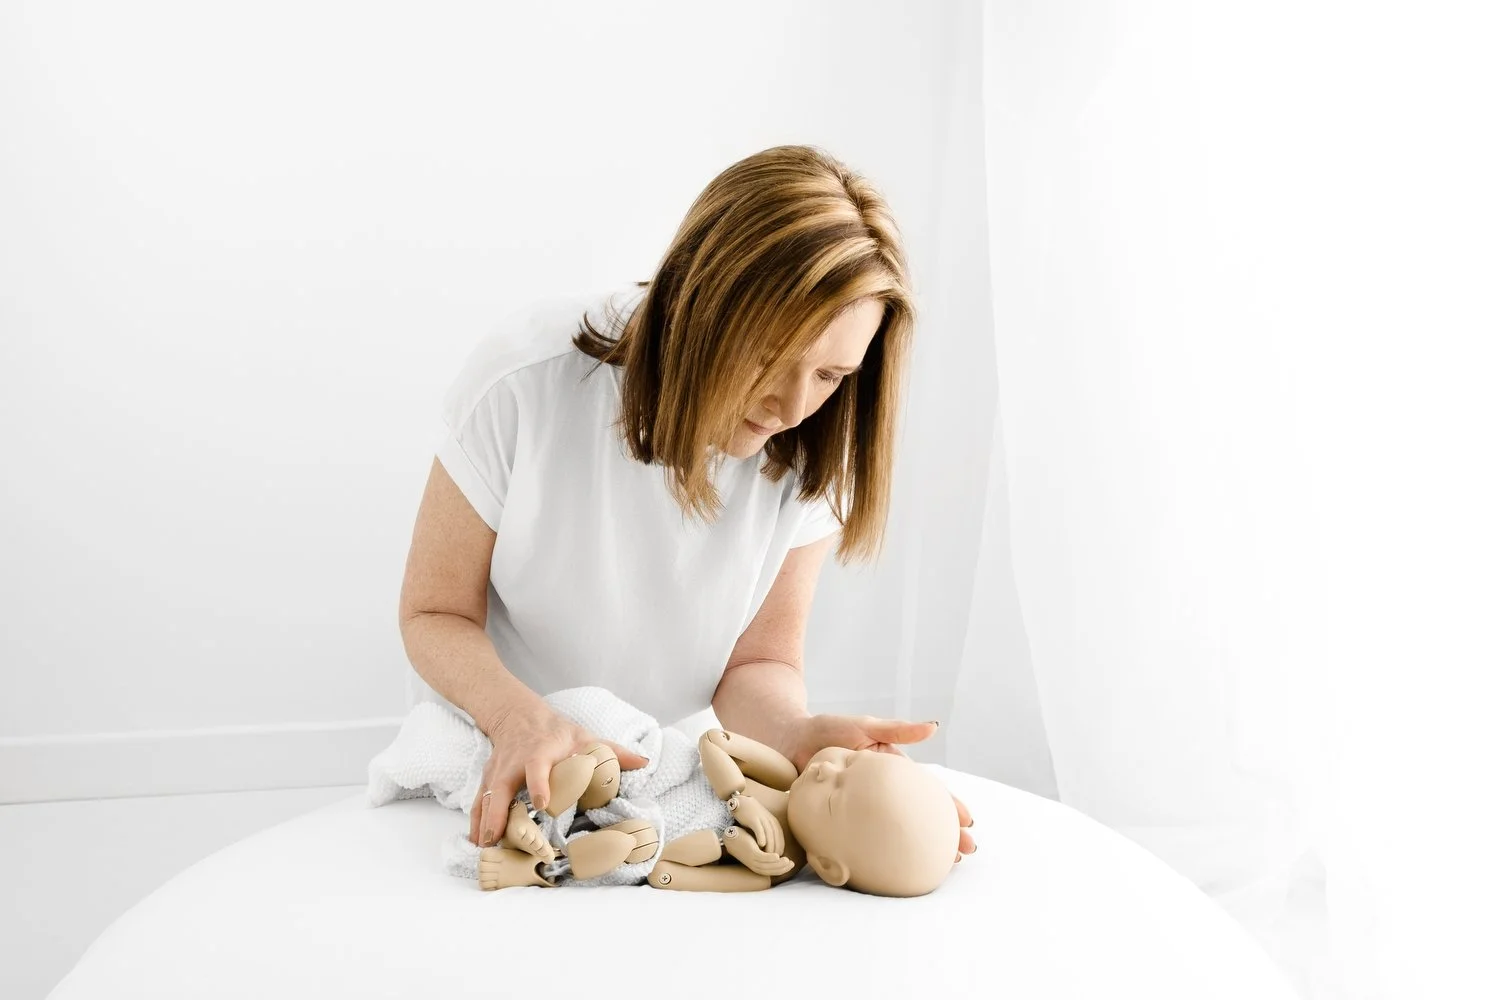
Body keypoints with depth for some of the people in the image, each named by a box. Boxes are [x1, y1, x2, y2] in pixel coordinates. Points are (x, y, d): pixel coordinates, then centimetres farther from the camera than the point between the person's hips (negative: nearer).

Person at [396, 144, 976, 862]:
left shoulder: (811, 453, -14)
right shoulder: (529, 378, -20)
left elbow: (759, 661, -9)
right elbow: (435, 614, -12)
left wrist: (798, 734, -31)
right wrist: (520, 716, -32)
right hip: (502, 770, 0)